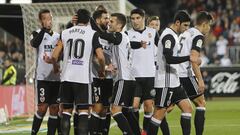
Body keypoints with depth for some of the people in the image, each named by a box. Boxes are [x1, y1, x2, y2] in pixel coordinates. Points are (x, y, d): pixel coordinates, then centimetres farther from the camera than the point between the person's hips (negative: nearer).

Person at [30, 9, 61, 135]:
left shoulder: (58, 36, 15)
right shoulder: (37, 33, 0)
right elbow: (35, 43, -22)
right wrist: (44, 29, -32)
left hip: (57, 77, 5)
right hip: (43, 77, -5)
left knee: (54, 109, 3)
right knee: (42, 108, -8)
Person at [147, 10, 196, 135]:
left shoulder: (172, 35, 16)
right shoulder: (169, 36, -16)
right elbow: (169, 59, -26)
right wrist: (189, 58, -24)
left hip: (174, 82, 10)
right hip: (166, 82, -10)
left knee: (187, 107, 4)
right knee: (160, 113, -6)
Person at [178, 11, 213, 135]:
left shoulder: (185, 33, 18)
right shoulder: (198, 36, -9)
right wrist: (200, 80, -20)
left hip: (175, 73, 8)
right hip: (186, 75, -8)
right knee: (201, 104, 0)